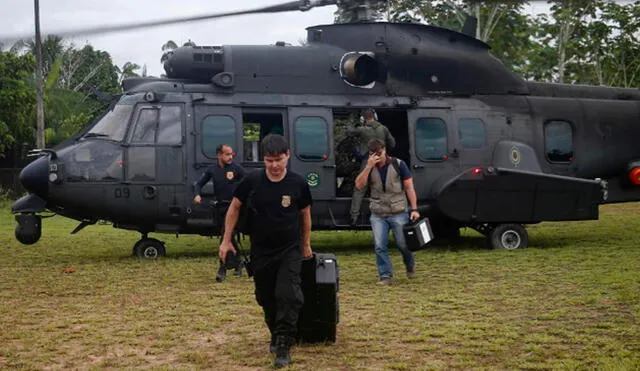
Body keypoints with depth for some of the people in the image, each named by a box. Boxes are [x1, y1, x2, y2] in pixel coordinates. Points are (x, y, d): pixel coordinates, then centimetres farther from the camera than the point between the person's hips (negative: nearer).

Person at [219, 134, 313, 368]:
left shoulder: (298, 184, -9)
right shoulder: (252, 181, -9)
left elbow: (305, 214, 6)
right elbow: (234, 208, 2)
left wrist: (306, 244, 13)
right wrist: (226, 240, 0)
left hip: (290, 250, -1)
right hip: (260, 251, 2)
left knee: (288, 296, -14)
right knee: (266, 298, 12)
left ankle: (283, 346, -7)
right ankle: (276, 336, 35)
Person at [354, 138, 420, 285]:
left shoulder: (398, 164, -3)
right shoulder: (369, 168, 5)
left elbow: (409, 187, -2)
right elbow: (359, 185, -9)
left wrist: (414, 209, -9)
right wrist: (369, 166, -18)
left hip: (398, 213, -2)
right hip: (378, 215, 2)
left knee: (403, 243, 6)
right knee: (380, 246, -3)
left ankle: (410, 265, 35)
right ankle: (385, 275, 7)